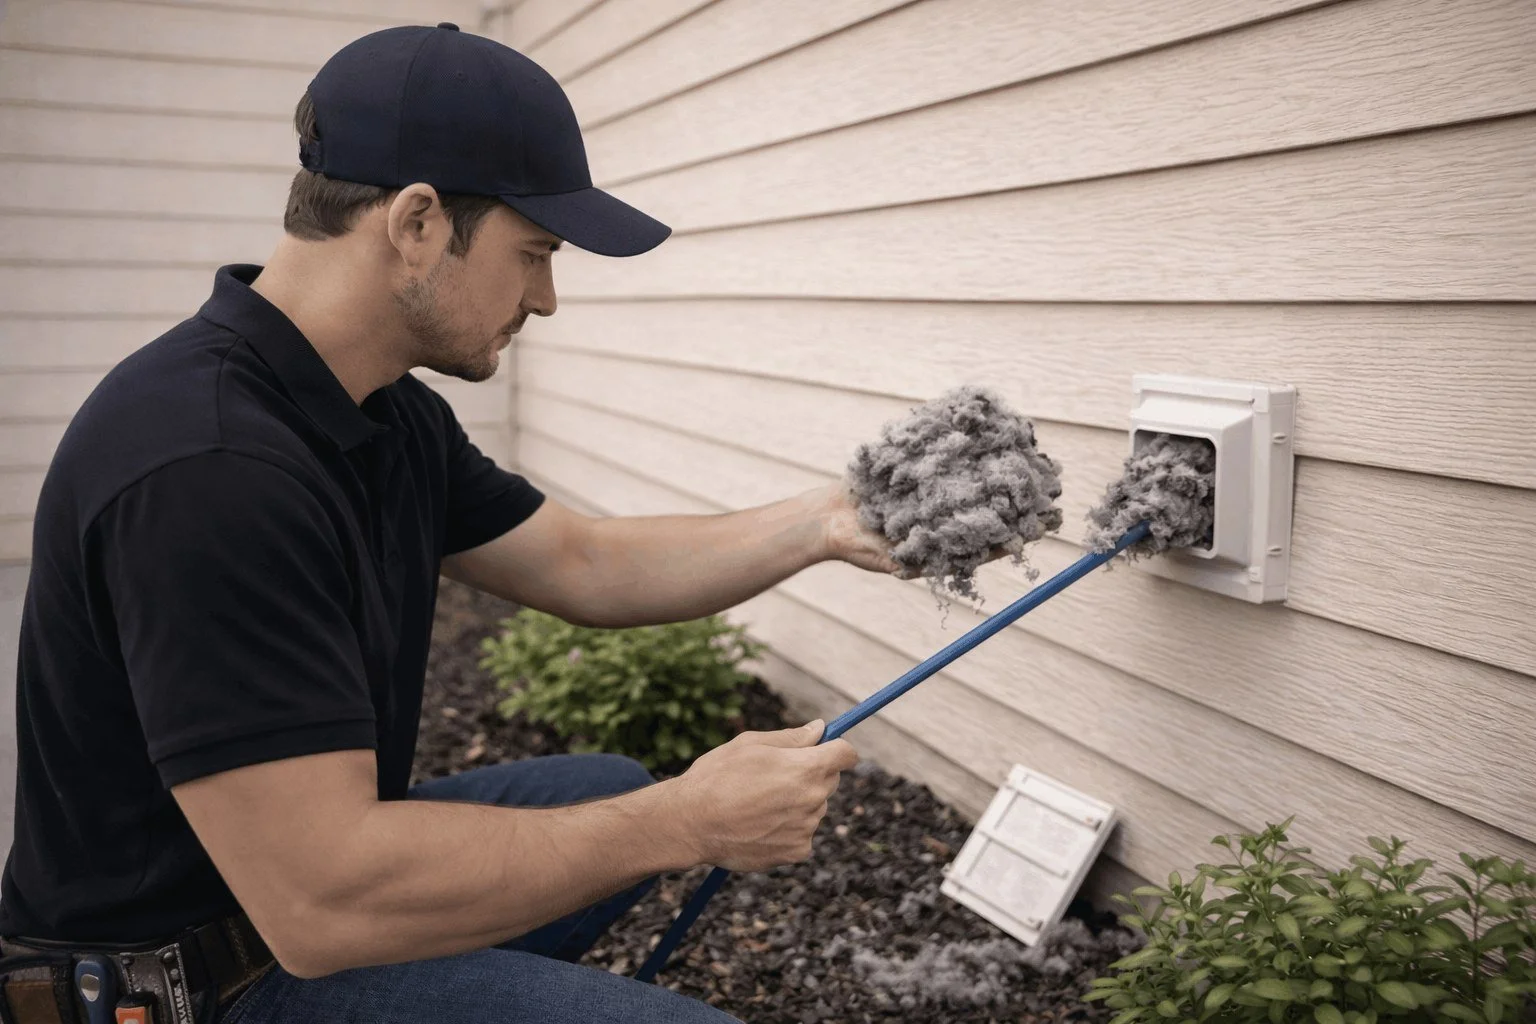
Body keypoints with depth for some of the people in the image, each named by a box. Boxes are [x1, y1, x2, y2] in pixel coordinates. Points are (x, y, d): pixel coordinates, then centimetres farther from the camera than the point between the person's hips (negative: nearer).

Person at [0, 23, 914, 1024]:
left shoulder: (391, 415, 0)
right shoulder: (208, 465, -31)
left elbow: (587, 566, 9)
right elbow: (320, 905, -33)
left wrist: (824, 522, -2)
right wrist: (691, 822, -26)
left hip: (322, 849, 9)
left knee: (616, 792, 20)